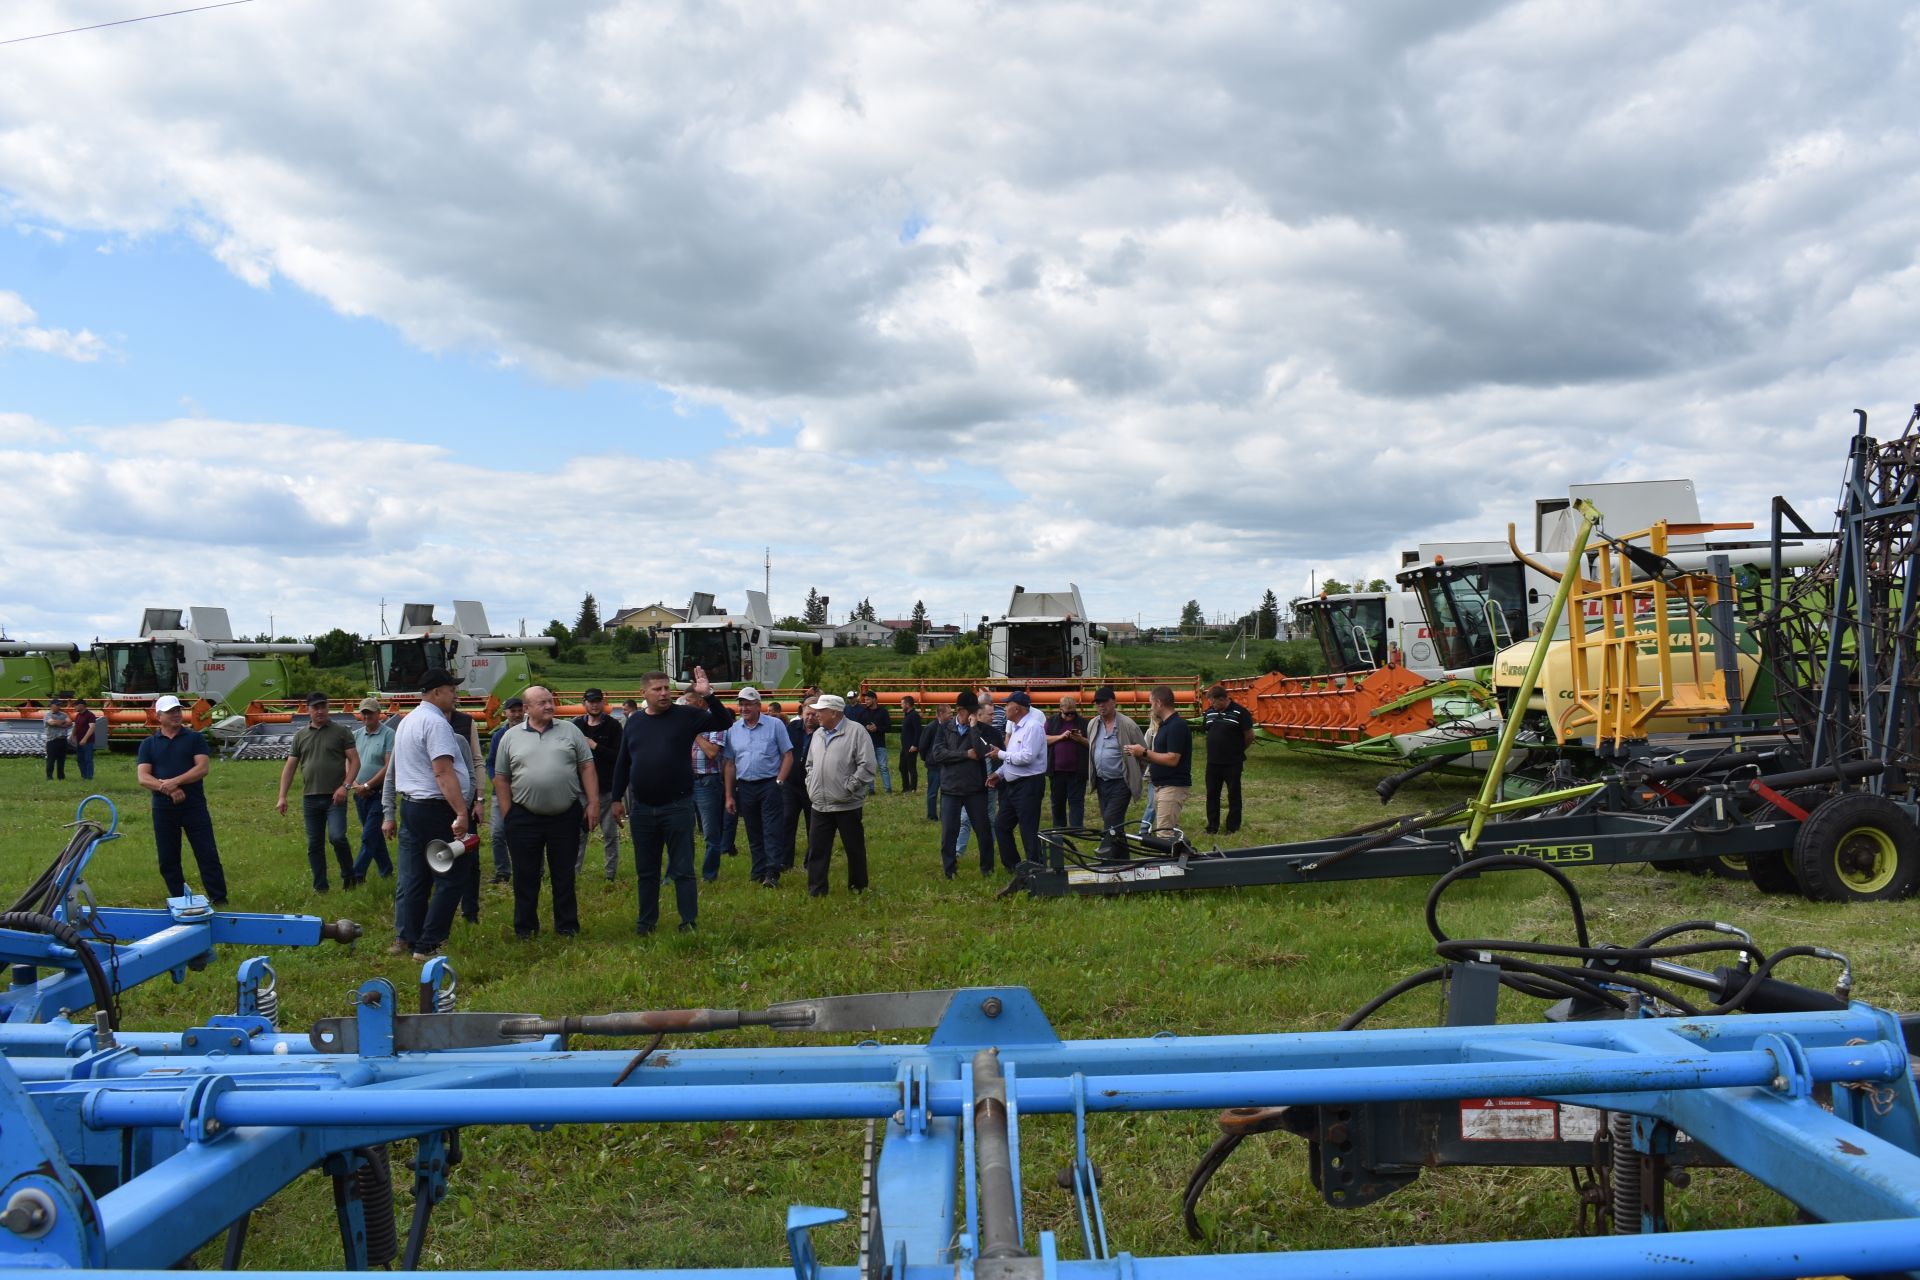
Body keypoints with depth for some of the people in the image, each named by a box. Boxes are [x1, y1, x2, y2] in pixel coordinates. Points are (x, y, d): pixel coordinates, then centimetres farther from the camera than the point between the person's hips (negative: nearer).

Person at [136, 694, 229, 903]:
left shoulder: (194, 738, 5)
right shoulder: (149, 744, 8)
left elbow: (202, 768, -7)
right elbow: (143, 777, -3)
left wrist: (175, 781, -19)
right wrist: (168, 790, -18)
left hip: (194, 806, -2)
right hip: (163, 809, 2)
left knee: (208, 855, -2)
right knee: (168, 860, 8)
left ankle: (219, 900, 2)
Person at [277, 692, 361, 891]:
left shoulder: (341, 731, 1)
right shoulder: (300, 735, 11)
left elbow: (354, 761, -3)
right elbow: (289, 767, 12)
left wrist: (345, 786, -15)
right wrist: (282, 797, 5)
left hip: (335, 797, -4)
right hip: (310, 798, 4)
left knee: (337, 837, -18)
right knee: (314, 845, 7)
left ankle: (348, 875, 4)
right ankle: (320, 888, 16)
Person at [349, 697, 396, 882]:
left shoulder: (388, 734, -8)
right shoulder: (356, 735, 9)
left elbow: (389, 767, -13)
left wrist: (367, 785, -13)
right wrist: (355, 784, -7)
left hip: (379, 793, -6)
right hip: (360, 793, 6)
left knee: (369, 836, -8)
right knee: (375, 834, 14)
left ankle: (357, 875, -7)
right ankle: (386, 871, 25)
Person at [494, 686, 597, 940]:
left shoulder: (570, 730, 5)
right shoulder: (511, 737, 5)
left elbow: (587, 768, 4)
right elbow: (501, 778, 6)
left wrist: (593, 803, -4)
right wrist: (507, 815, 0)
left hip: (565, 816, 0)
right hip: (524, 818, 0)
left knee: (564, 875, 8)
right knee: (525, 876, 6)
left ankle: (567, 926, 17)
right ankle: (525, 928, 18)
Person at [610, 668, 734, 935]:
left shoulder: (686, 715, -3)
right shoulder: (634, 723, 7)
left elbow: (724, 722, -12)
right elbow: (622, 763, 13)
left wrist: (709, 696, -25)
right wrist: (617, 798, 12)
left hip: (677, 806, -3)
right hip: (642, 809, 4)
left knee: (683, 869, 1)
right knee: (646, 871, 13)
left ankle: (689, 921, 8)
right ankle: (646, 920, 25)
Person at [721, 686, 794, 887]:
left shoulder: (775, 725, -3)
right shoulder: (733, 730, 8)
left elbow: (788, 756, -2)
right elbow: (729, 764, 11)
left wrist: (779, 782, -12)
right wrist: (729, 796, 8)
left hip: (769, 785, -4)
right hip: (745, 787, 4)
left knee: (771, 831, -8)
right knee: (753, 834, 10)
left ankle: (772, 873, -11)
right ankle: (759, 874, 17)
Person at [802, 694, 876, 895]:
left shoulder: (855, 732, -10)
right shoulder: (818, 734, 13)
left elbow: (866, 765, -14)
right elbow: (810, 764, 23)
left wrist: (848, 787, -14)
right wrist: (811, 785, 10)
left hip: (847, 805, -6)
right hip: (820, 805, 6)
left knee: (855, 848, 8)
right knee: (816, 848, 5)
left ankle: (858, 886, 22)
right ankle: (816, 891, 12)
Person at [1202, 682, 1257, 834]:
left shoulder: (1240, 712, -11)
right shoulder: (1210, 712, 6)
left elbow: (1250, 736, -6)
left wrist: (1237, 750, 6)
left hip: (1233, 763, -5)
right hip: (1213, 762, 5)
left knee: (1233, 795, 6)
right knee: (1212, 794, 10)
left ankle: (1233, 827, 15)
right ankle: (1212, 826, 20)